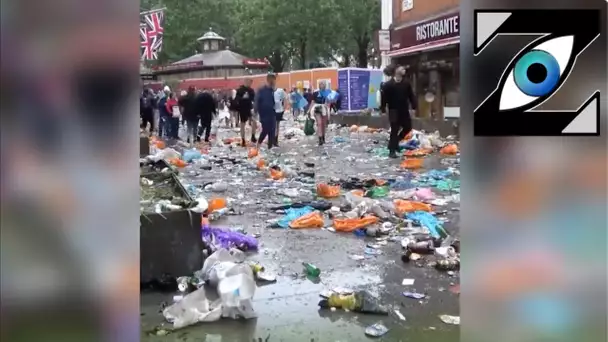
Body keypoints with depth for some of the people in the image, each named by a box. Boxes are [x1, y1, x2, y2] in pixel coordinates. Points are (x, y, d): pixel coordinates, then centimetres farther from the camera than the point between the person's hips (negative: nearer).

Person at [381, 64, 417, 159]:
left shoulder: (406, 83, 4)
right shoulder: (388, 84, -10)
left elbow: (411, 96, 9)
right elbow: (383, 98, -9)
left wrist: (413, 107, 4)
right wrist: (383, 109, -11)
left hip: (404, 110, 5)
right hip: (394, 111, -5)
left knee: (407, 128, 10)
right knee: (394, 130, -5)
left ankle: (395, 142, 30)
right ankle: (392, 151, 2)